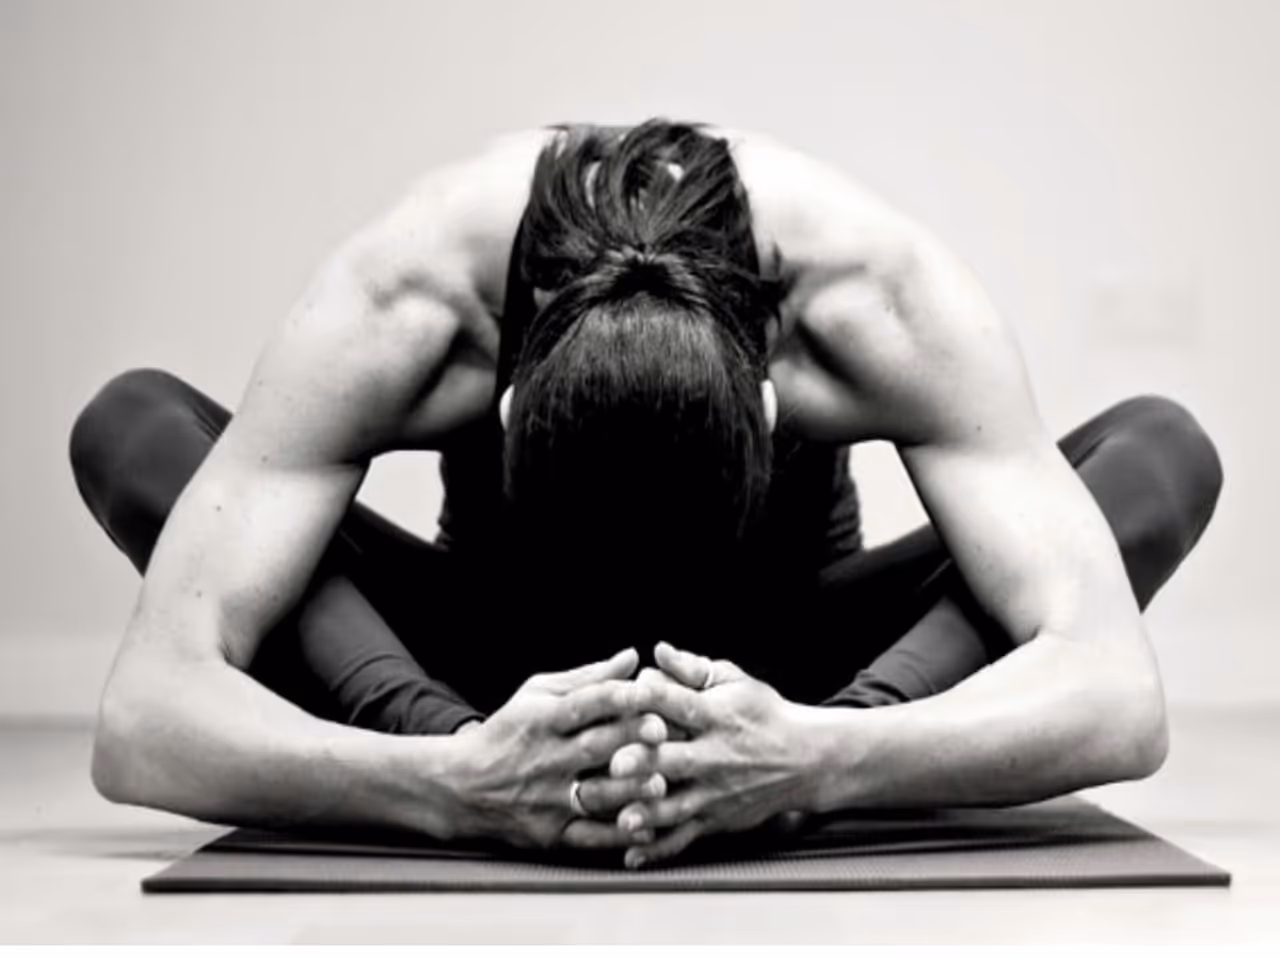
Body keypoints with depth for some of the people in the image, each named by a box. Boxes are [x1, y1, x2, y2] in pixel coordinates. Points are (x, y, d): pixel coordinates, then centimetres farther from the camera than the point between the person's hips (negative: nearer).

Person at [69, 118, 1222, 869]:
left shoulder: (886, 300, -36)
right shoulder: (394, 310, -37)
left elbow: (1121, 695, -41)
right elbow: (141, 719, -41)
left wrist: (823, 757, -59)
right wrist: (452, 781, -59)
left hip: (795, 677, 1)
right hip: (488, 663, 0)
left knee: (1167, 446, -23)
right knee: (126, 422, -23)